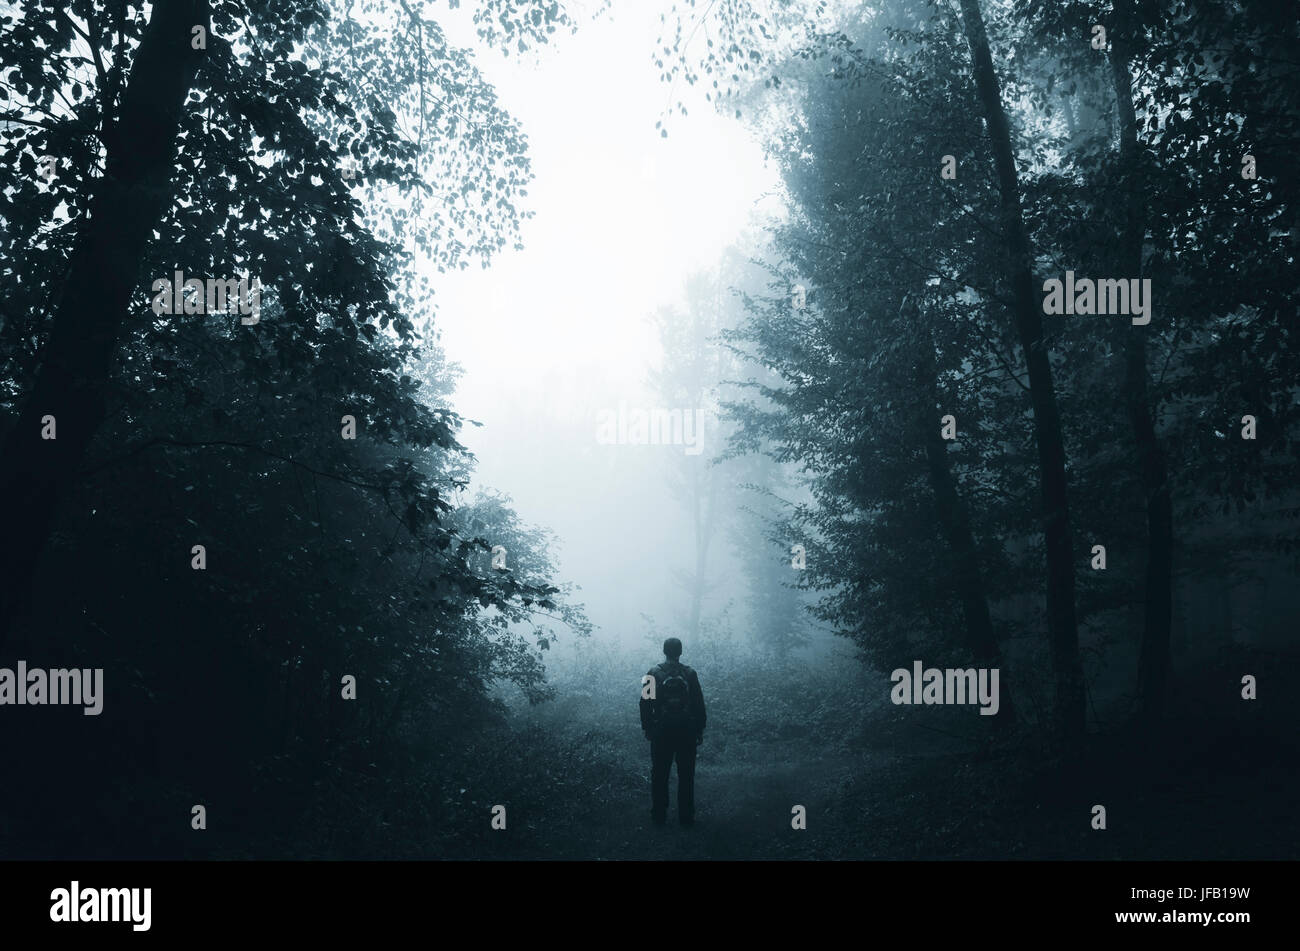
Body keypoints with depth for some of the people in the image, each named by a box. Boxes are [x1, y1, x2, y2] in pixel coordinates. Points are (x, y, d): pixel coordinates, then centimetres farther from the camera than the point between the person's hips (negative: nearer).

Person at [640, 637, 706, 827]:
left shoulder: (654, 674, -3)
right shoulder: (689, 674, -1)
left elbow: (645, 702, -2)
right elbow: (699, 703, 1)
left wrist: (646, 727, 6)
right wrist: (700, 729, 9)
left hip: (661, 732, 0)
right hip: (687, 732, 1)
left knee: (659, 775, 8)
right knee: (686, 775, 7)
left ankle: (659, 815, 10)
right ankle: (686, 816, 9)